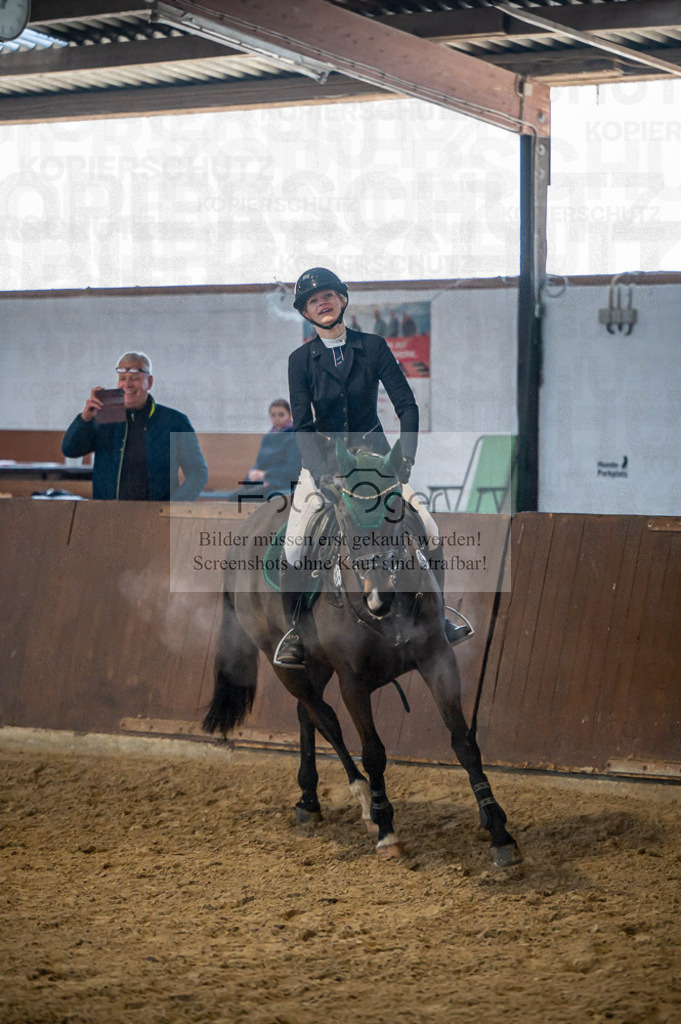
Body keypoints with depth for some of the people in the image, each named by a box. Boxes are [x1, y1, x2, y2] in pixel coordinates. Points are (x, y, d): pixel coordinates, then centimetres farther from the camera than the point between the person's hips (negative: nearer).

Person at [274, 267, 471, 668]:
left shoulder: (373, 347, 0)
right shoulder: (301, 360, 0)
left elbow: (407, 406, -2)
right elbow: (303, 425, -6)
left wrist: (405, 459, -16)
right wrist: (325, 476, -20)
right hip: (324, 461, 0)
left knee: (430, 532, -12)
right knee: (294, 546, -16)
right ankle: (295, 630, 3)